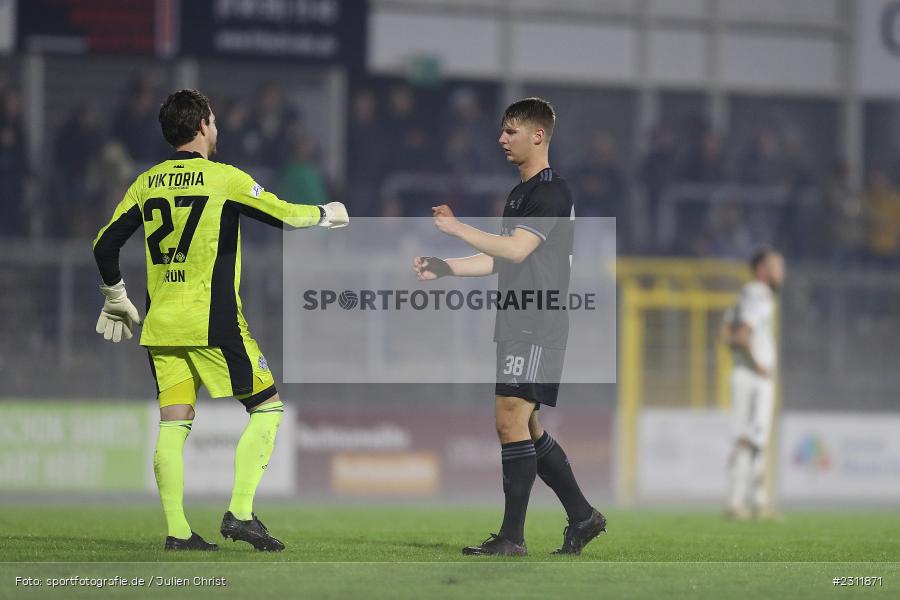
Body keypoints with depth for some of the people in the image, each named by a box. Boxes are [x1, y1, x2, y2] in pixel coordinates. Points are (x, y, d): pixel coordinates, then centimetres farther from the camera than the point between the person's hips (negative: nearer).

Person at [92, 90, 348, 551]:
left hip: (161, 323, 5)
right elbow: (285, 216, -3)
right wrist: (327, 214, 17)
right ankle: (240, 512, -6)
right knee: (267, 408, 5)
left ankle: (177, 531, 1)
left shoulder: (147, 183, 8)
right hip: (213, 322, -5)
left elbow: (104, 245, 9)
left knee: (173, 424, 6)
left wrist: (116, 298, 24)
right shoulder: (225, 178, -6)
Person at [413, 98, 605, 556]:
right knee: (524, 428, 12)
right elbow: (498, 261, 24)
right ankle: (582, 517, 19)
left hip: (538, 326, -10)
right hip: (517, 325, 10)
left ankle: (512, 536, -13)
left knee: (511, 419, -13)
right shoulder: (521, 192, 20)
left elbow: (516, 249, -23)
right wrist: (442, 268, 16)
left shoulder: (551, 191, -11)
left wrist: (457, 228, -20)